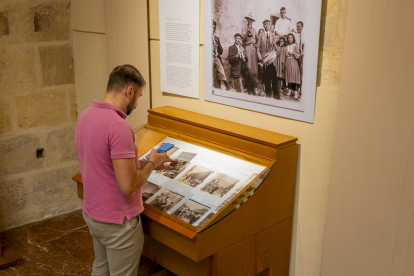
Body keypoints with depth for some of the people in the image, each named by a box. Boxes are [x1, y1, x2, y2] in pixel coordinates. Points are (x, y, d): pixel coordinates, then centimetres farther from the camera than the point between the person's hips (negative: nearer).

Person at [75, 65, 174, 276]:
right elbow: (128, 185, -28)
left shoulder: (86, 116, 0)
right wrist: (151, 163, -11)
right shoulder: (118, 126, -28)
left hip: (92, 213, 8)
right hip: (117, 221, -8)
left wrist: (142, 163, 9)